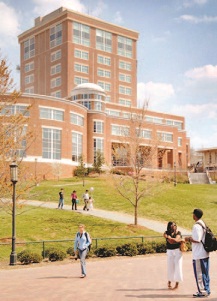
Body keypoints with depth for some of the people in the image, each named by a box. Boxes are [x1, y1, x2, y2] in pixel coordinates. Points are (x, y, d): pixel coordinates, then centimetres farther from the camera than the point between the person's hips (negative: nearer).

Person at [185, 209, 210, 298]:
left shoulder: (196, 226, -19)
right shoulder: (203, 224, 10)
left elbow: (197, 240, -24)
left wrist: (189, 239, -8)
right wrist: (192, 238, 19)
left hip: (198, 254, -9)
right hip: (205, 253, 9)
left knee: (199, 273, 1)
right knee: (205, 273, 15)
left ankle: (202, 291, 7)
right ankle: (206, 290, 22)